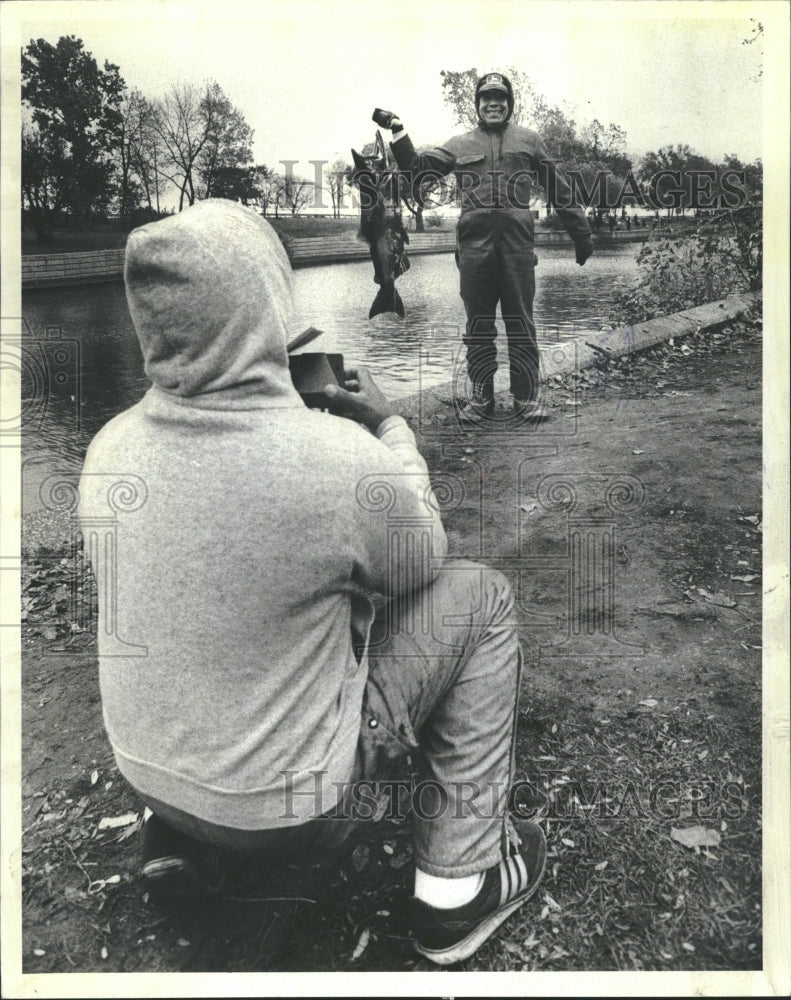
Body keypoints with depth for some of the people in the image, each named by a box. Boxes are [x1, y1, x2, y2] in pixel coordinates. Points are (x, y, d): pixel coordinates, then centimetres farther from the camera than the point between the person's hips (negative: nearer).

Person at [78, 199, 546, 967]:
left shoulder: (109, 447, -11)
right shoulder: (340, 458, -28)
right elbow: (422, 558, -7)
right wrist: (389, 426, 4)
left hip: (145, 777, 6)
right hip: (287, 809, -5)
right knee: (476, 599, 3)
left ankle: (181, 839, 27)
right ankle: (458, 887, 14)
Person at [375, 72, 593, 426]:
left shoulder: (528, 141, 17)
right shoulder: (460, 145, 17)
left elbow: (557, 188, 18)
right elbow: (416, 169, 11)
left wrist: (580, 232, 17)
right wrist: (398, 134, -1)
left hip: (517, 241, -1)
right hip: (474, 243, 1)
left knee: (521, 321, 0)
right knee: (478, 323, 4)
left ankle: (526, 396, 6)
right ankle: (480, 397, 11)